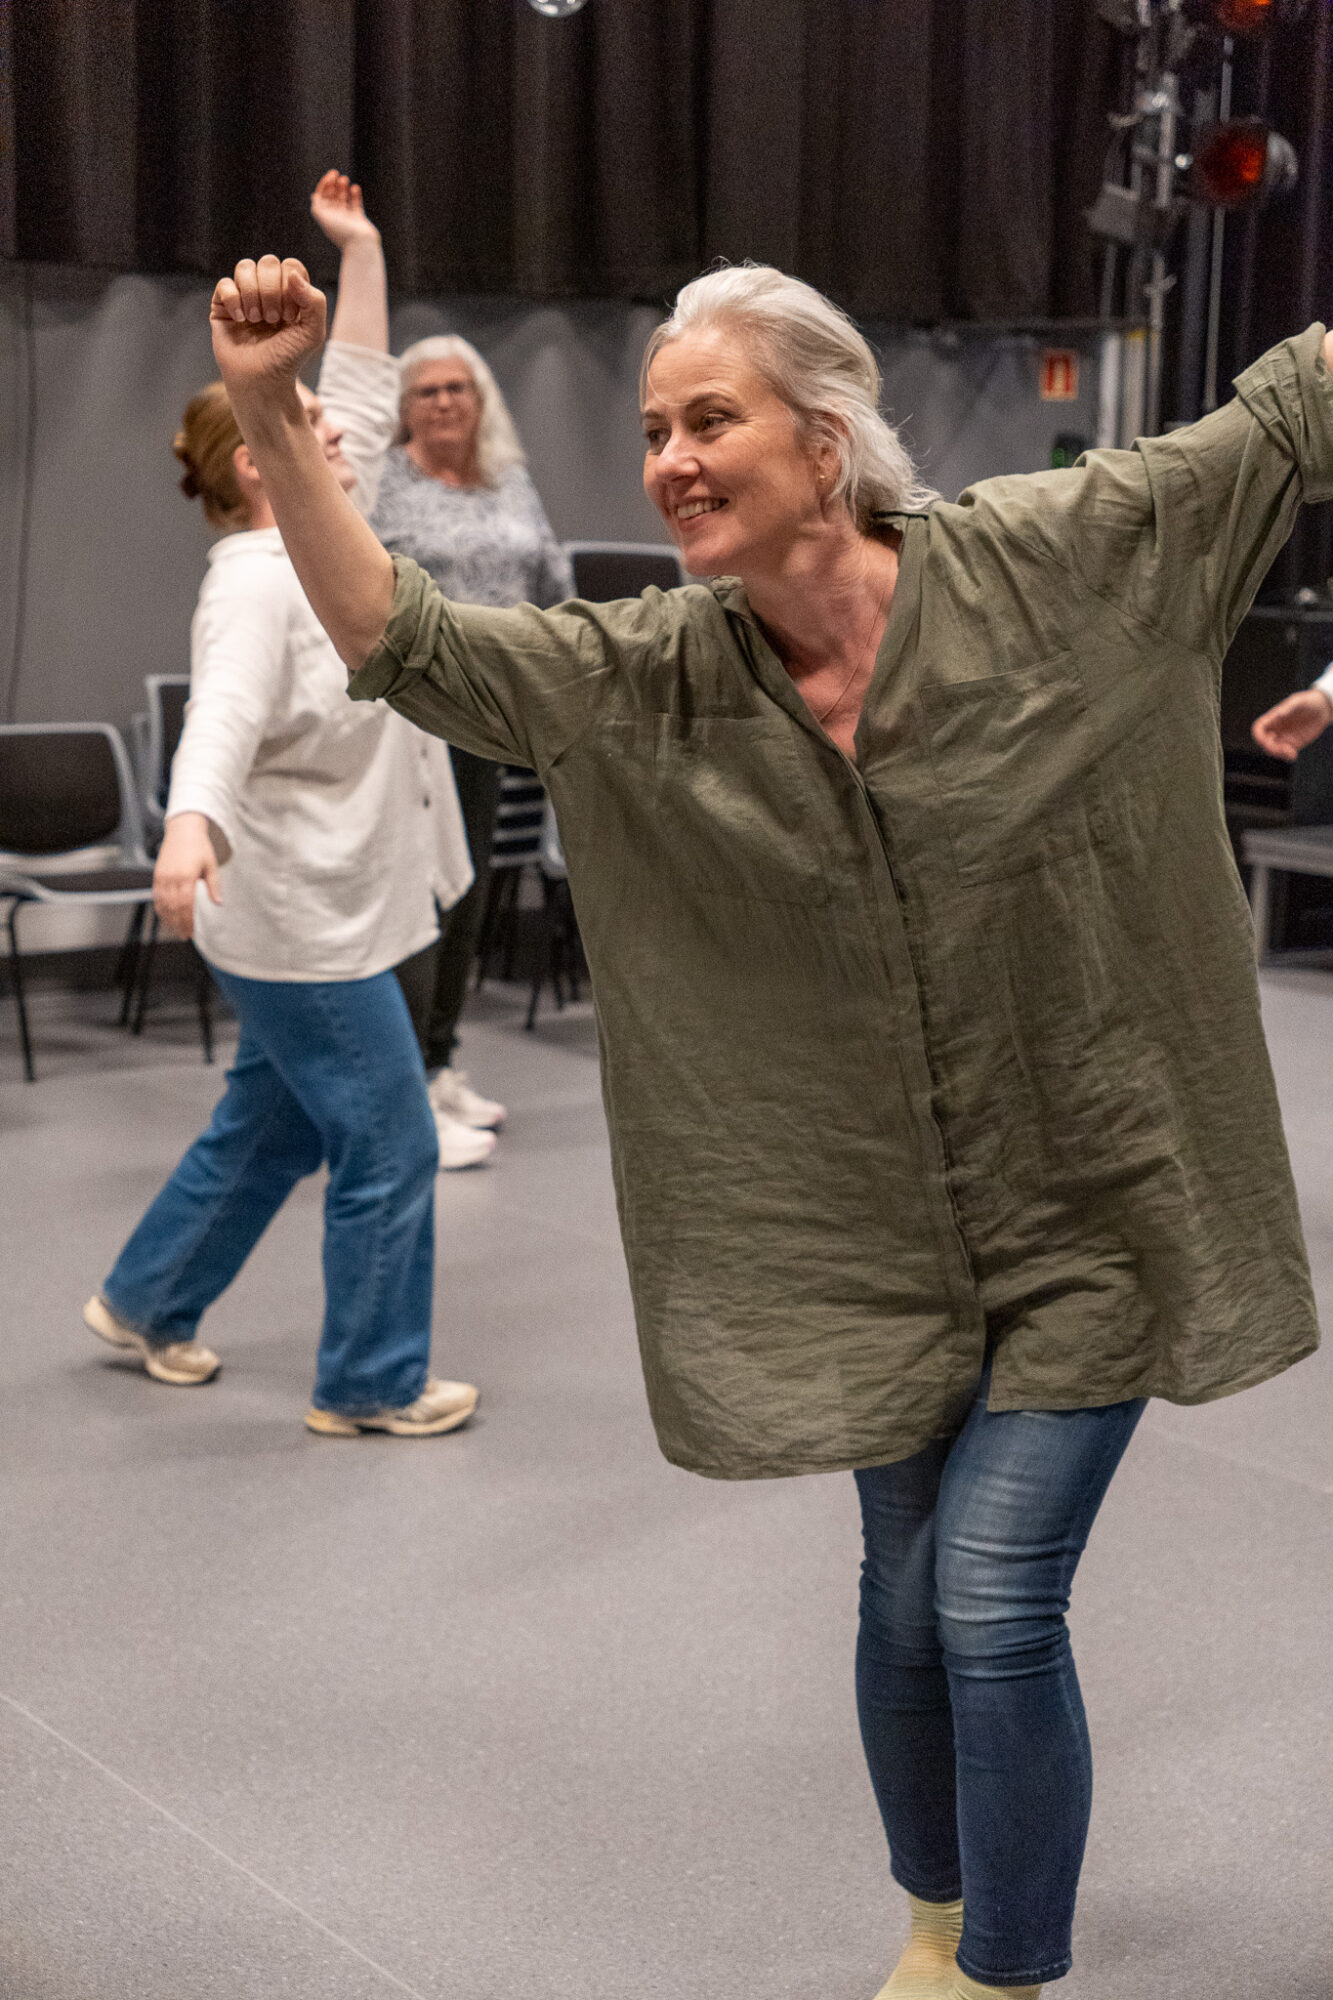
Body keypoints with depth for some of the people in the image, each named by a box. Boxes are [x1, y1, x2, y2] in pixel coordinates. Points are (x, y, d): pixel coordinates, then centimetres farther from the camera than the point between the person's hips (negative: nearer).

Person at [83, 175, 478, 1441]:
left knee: (270, 1127, 22)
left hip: (327, 912, 10)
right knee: (387, 1147, -1)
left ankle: (146, 1303, 38)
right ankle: (370, 1386, 13)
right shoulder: (254, 586, -20)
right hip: (302, 922, -10)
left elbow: (366, 394, 18)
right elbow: (224, 717, -38)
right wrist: (189, 826, -56)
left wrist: (361, 249, 17)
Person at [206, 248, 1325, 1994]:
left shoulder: (1056, 558, -13)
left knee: (994, 1602, -4)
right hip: (877, 1237, 4)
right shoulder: (648, 679, -6)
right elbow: (398, 640, -10)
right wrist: (271, 416, -21)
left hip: (1087, 1214, -3)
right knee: (909, 1602, 17)